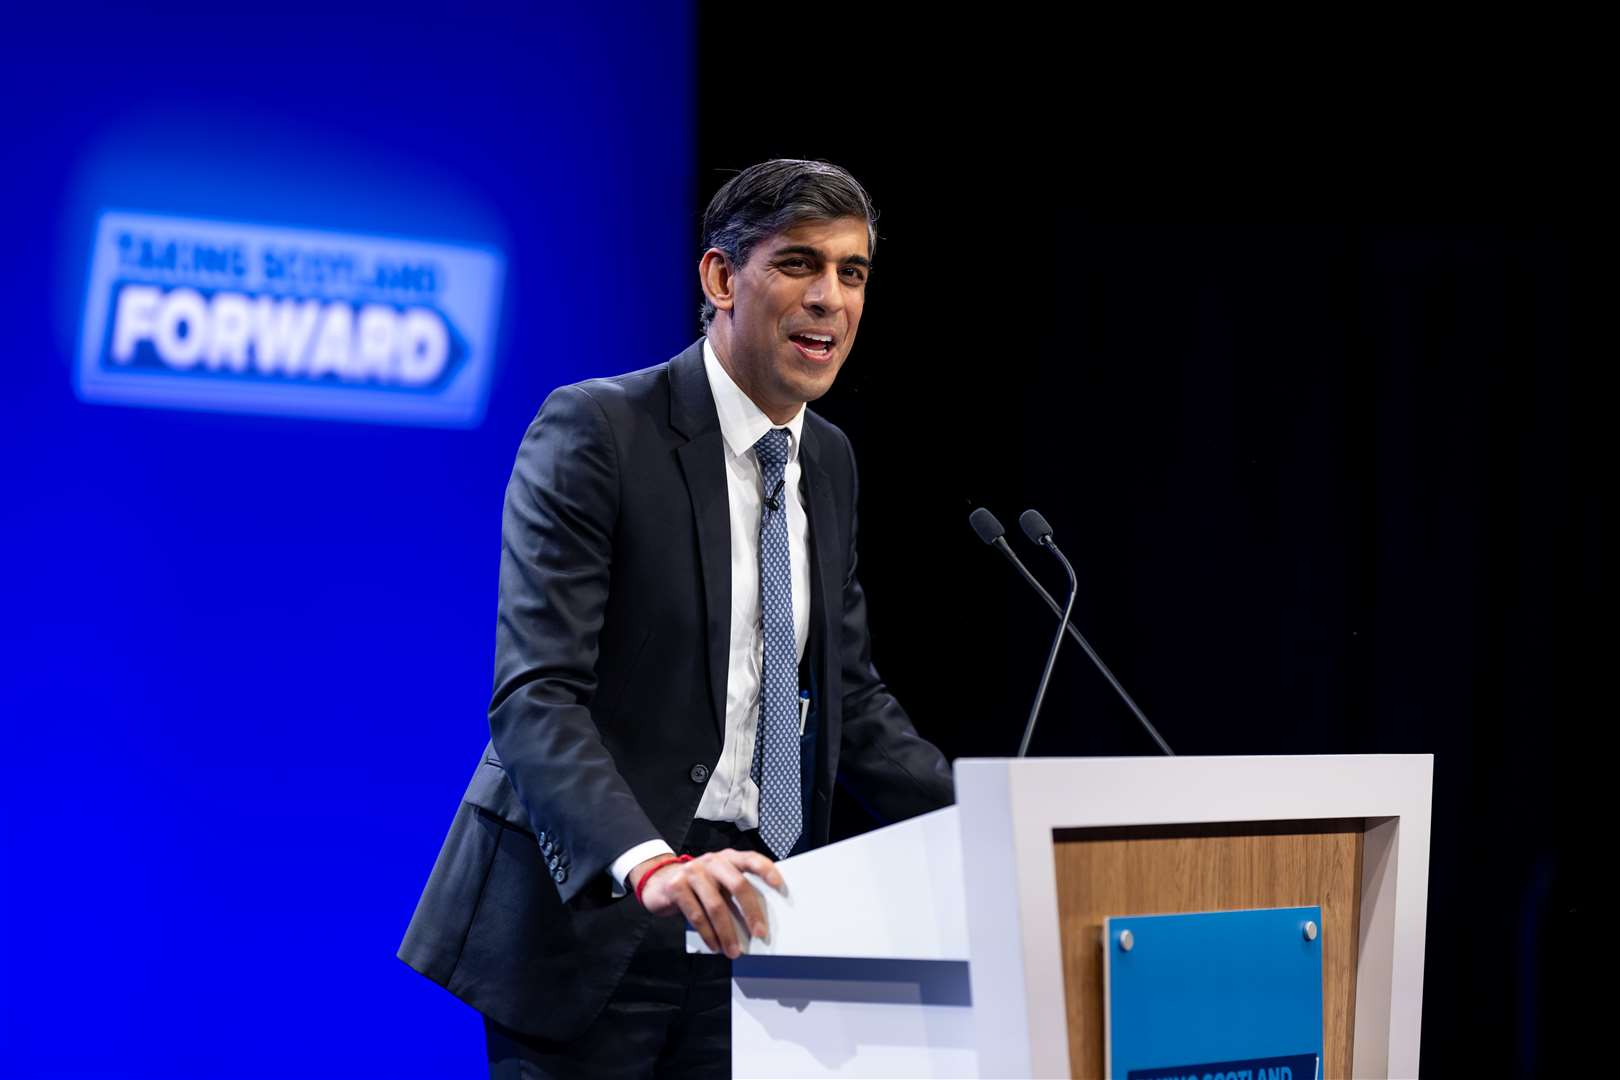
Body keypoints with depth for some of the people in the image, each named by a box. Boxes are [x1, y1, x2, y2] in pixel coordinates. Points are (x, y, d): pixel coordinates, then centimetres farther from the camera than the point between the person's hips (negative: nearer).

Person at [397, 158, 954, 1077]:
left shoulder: (828, 462, 12)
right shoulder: (595, 431, -11)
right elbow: (533, 699, -19)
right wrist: (648, 864, -34)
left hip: (740, 917, 6)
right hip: (588, 908, -6)